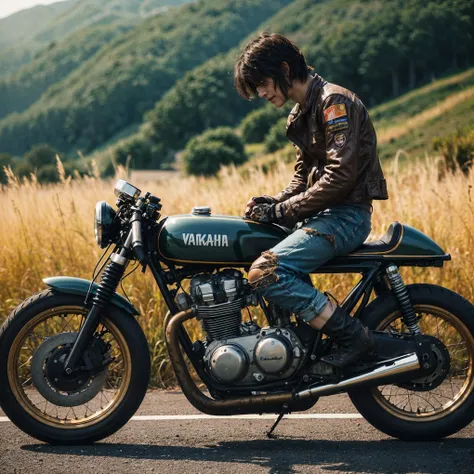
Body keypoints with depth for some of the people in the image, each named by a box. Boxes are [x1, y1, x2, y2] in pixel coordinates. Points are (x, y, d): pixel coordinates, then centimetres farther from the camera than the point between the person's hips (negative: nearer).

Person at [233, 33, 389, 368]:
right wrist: (272, 202, 3)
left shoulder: (335, 101, -14)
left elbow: (340, 175, -22)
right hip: (323, 213, 11)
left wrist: (283, 211, -18)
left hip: (346, 214, -11)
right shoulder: (301, 115, 18)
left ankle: (354, 336, -18)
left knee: (265, 273, -23)